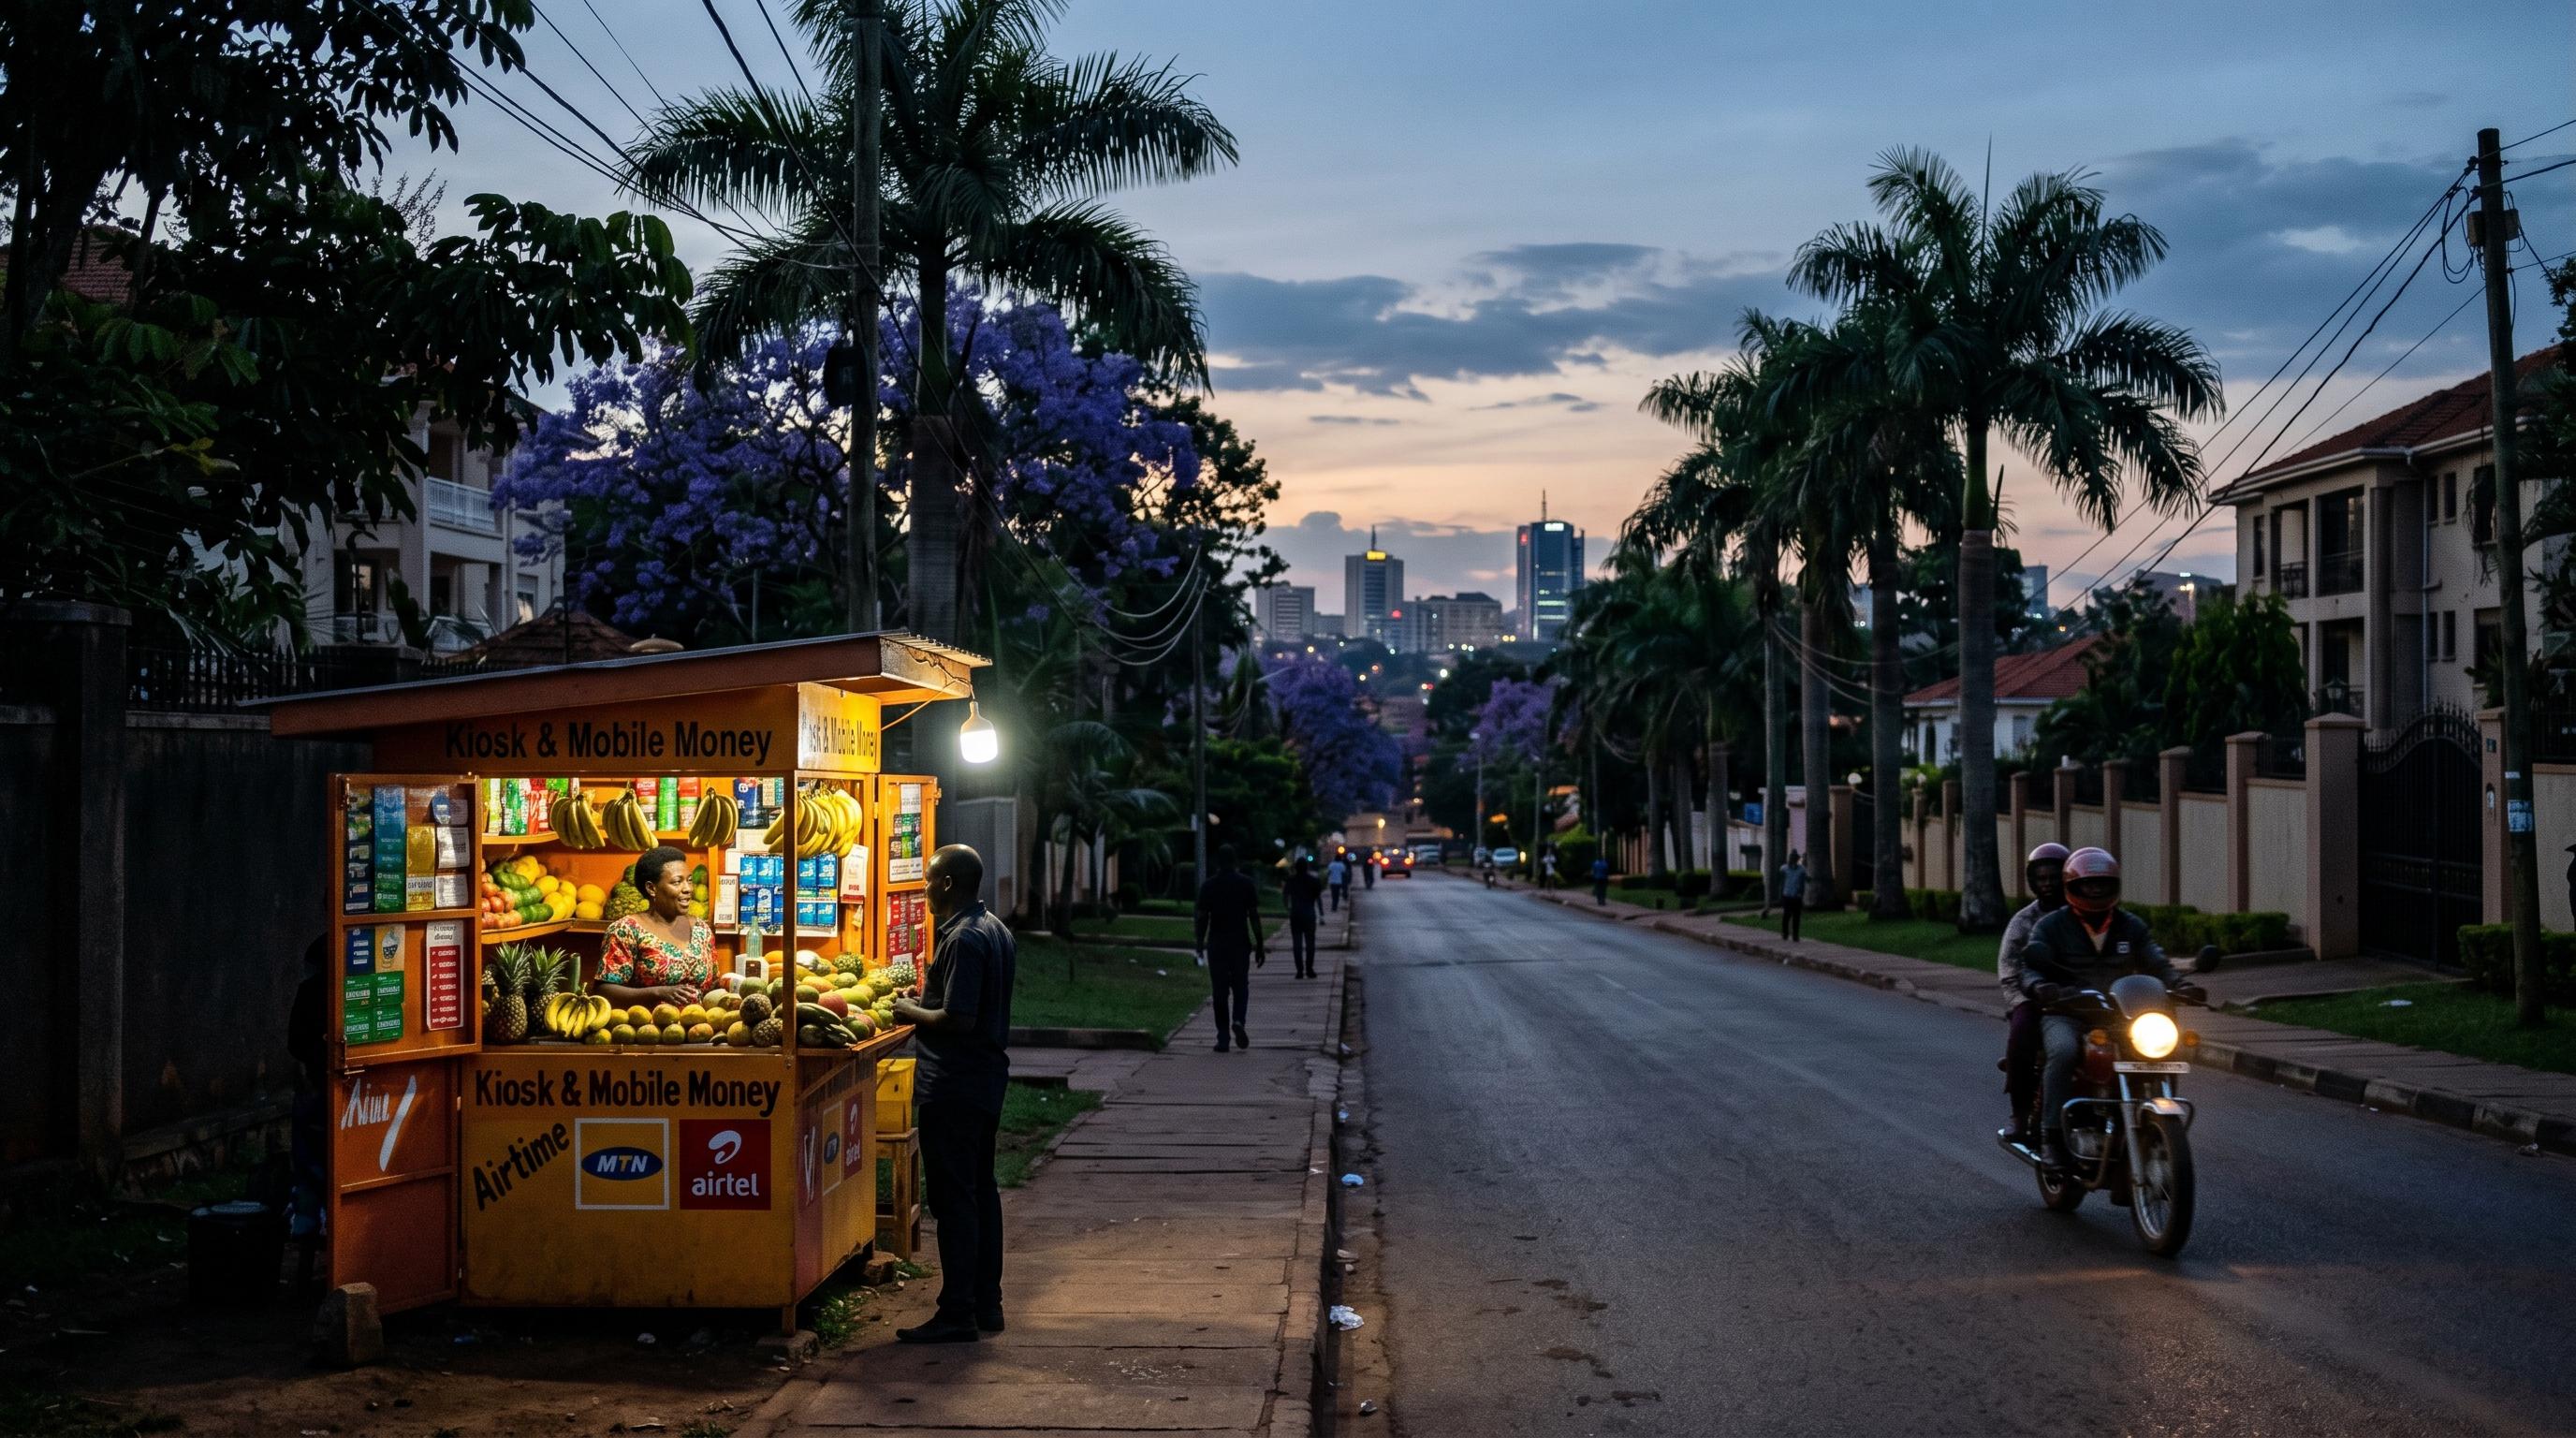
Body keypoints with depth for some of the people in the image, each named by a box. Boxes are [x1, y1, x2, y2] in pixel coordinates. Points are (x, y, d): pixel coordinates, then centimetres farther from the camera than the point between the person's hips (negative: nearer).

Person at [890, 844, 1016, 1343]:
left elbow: (958, 1019, -25)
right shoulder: (997, 930, 11)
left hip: (952, 1086, -10)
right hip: (988, 1077, 10)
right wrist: (925, 1002, 14)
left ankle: (957, 1313, -2)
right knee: (981, 1189, 15)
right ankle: (987, 1302, 22)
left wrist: (911, 1011, -9)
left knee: (953, 1196, -5)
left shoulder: (962, 939, -19)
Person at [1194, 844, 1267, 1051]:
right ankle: (1238, 1021, -14)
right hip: (1240, 941, 0)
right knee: (1240, 987, 13)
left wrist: (1200, 945, 9)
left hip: (1216, 943, 0)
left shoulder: (1208, 885, 0)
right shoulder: (1246, 883, -2)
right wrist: (1259, 945, 2)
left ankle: (1223, 1038, 2)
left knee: (1220, 991, 5)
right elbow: (1254, 916, -3)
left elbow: (1202, 918, -1)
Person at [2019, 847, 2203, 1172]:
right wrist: (2040, 987, -30)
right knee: (2064, 1052, -36)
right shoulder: (2051, 925, 5)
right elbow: (2031, 969, -5)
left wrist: (2180, 985, -14)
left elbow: (2156, 963, 8)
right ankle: (2052, 1136, -30)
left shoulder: (2131, 926, 17)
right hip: (2066, 1014, -4)